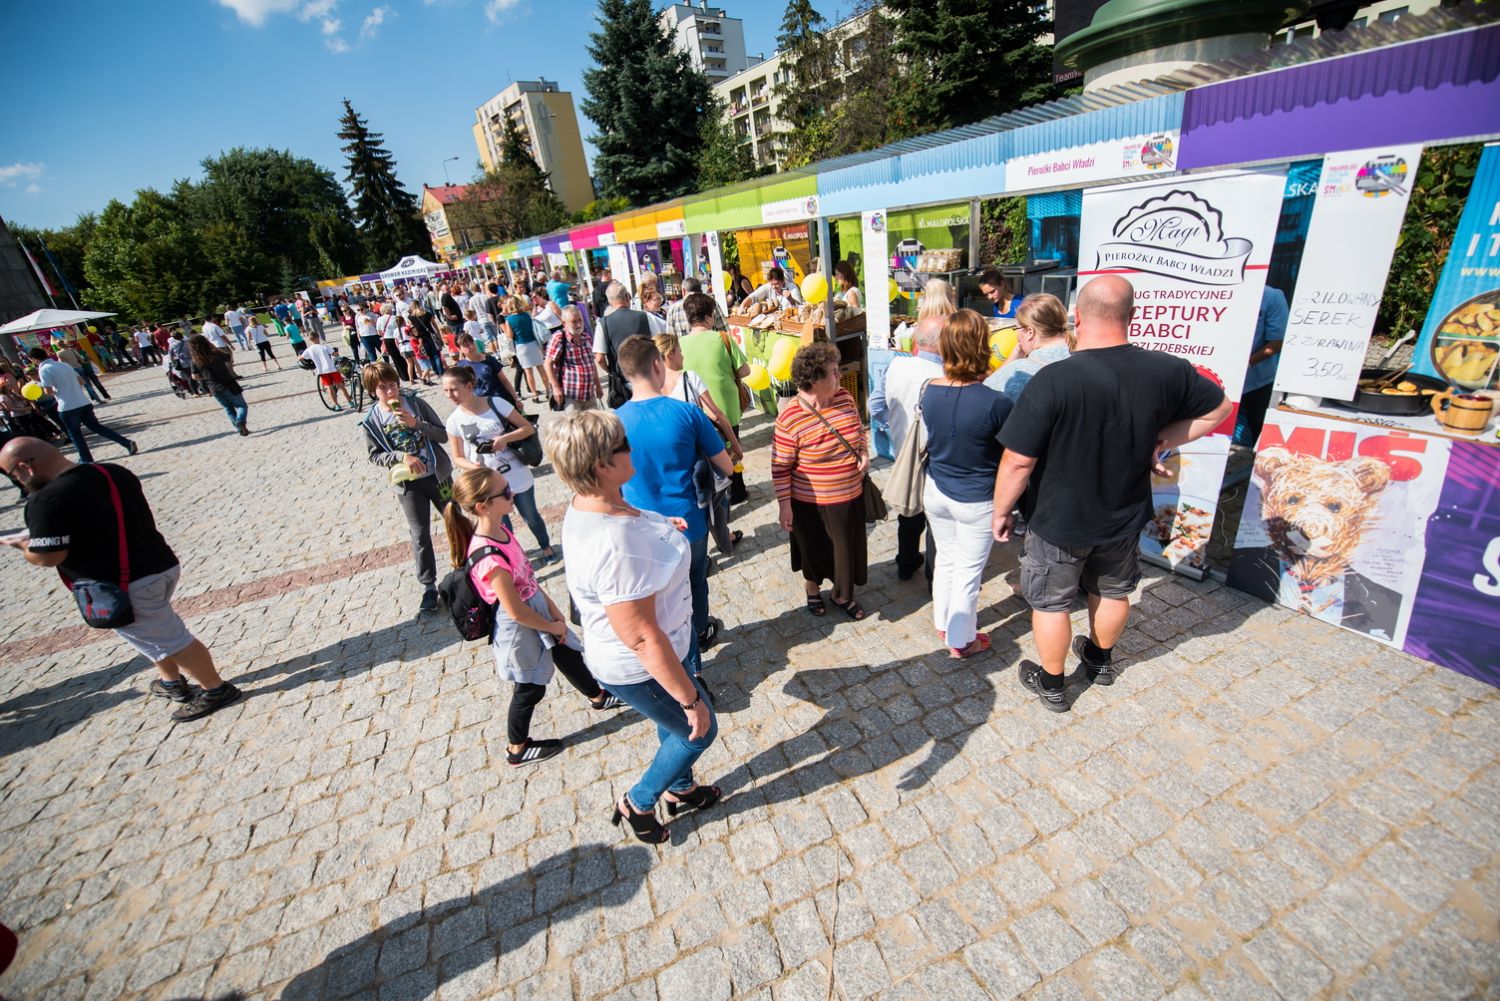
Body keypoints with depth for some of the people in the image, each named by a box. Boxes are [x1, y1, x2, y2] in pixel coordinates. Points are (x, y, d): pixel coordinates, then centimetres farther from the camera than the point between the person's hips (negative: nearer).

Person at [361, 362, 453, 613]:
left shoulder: (416, 402, -6)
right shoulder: (372, 420, -5)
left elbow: (442, 435, -7)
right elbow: (375, 455, -1)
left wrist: (416, 423, -22)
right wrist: (401, 456, -19)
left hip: (437, 475, 0)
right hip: (408, 483, 0)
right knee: (420, 535, 4)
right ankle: (428, 586, 16)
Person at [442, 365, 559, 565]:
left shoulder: (496, 403, -13)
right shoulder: (454, 421, -7)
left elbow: (528, 428, -8)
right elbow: (458, 458, 1)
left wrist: (505, 438, -24)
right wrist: (473, 466, -20)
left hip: (517, 476, -1)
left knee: (531, 517, 16)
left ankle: (546, 547, 43)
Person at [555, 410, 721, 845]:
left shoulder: (590, 503, -9)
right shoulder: (614, 547, -40)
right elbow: (642, 639, -33)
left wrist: (662, 530, 10)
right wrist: (690, 699, -23)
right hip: (641, 668, -9)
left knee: (674, 724, 31)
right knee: (698, 731, 17)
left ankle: (681, 788, 59)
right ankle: (637, 802, 41)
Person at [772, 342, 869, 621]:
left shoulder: (845, 398, -5)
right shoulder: (790, 417, -22)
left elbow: (859, 430, 13)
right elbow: (780, 466, -14)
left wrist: (864, 453, -6)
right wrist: (785, 505, -12)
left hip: (850, 496, 5)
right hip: (812, 503, -4)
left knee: (848, 548, 18)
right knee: (814, 550, 18)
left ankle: (843, 596, 43)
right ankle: (813, 589, 48)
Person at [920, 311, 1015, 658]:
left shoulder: (930, 391, -11)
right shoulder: (996, 403, -25)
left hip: (936, 492, 5)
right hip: (976, 502, -5)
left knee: (946, 559, 24)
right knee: (968, 571, 13)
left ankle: (944, 622, 43)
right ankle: (961, 641, 31)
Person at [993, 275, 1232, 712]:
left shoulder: (1053, 381, -29)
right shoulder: (1165, 371, -12)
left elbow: (1019, 460, -26)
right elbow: (1218, 408, 7)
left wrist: (1001, 510, -12)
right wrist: (1161, 440, 5)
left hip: (1058, 522, -5)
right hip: (1124, 517, 5)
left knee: (1051, 603, 16)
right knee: (1113, 591, 28)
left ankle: (1052, 684, 34)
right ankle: (1100, 659, 52)